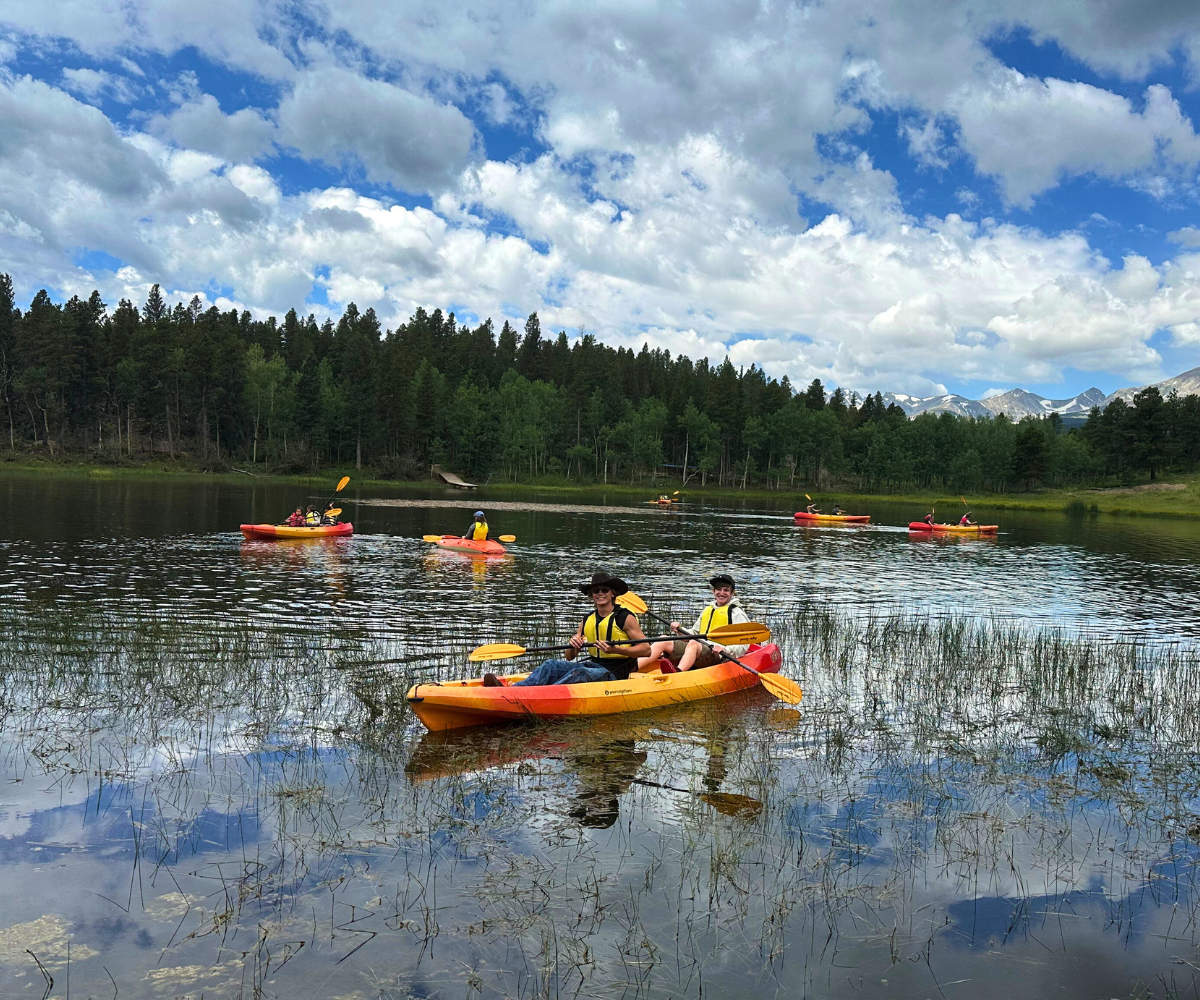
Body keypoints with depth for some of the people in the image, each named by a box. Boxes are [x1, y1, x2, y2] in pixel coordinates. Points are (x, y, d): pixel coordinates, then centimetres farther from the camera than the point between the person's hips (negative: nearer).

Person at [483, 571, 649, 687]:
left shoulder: (625, 617, -1)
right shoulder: (587, 621, 17)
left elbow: (646, 650, -10)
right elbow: (569, 657, 16)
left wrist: (615, 650, -22)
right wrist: (573, 646, -8)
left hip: (614, 673, -6)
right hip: (591, 664, 6)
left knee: (579, 673, -35)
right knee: (551, 665, -17)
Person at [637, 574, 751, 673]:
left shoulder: (737, 613, 5)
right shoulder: (707, 610, 26)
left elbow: (744, 645, -5)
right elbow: (694, 634, 27)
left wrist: (725, 649, -23)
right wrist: (680, 629, 6)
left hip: (718, 655, -7)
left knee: (693, 644, -37)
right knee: (664, 641, -12)